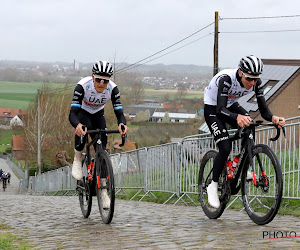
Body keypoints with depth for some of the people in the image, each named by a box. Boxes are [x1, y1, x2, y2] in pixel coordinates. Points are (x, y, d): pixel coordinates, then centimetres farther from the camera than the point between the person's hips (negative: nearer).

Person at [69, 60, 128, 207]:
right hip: (82, 112, -2)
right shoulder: (83, 85, -35)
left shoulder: (112, 88, -28)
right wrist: (77, 125, -63)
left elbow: (119, 113, -31)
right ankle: (77, 159, -15)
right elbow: (72, 113, -41)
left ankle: (103, 190, 0)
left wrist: (122, 124, -55)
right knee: (85, 127, -38)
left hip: (98, 114, 2)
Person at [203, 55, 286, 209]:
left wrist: (273, 118, -46)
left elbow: (263, 110, -22)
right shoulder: (226, 79, -37)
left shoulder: (256, 83, -22)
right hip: (213, 108, -5)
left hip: (231, 105, 5)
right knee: (225, 148, -19)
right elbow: (221, 109, -45)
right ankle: (213, 186, -2)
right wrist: (238, 117, -65)